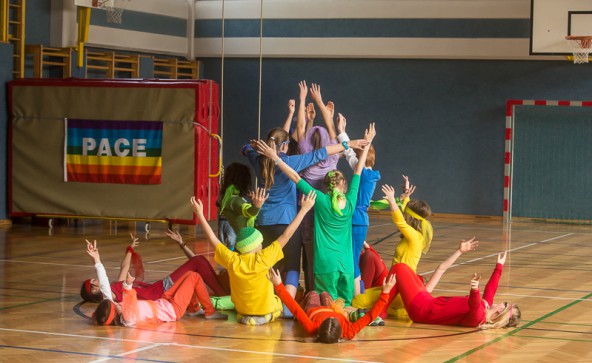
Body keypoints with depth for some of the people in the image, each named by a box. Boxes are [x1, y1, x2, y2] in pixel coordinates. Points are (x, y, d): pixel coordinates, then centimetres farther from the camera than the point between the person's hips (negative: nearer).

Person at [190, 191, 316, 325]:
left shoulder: (232, 260, -16)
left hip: (242, 312, 3)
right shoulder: (263, 258, -23)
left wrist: (199, 214, 5)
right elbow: (286, 235, -18)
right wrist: (304, 209, -11)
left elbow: (212, 238, -5)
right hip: (268, 312, -3)